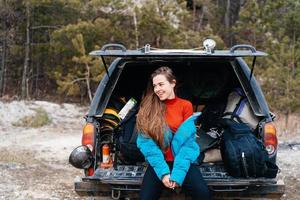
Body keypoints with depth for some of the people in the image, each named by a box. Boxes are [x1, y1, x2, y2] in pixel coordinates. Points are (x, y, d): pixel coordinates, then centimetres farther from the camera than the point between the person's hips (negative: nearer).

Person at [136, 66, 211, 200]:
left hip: (181, 161, -1)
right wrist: (163, 171, -16)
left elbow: (188, 141, -4)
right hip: (158, 163, 1)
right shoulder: (148, 107, 3)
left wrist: (178, 173, -16)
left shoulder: (186, 106, 2)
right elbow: (146, 142, -5)